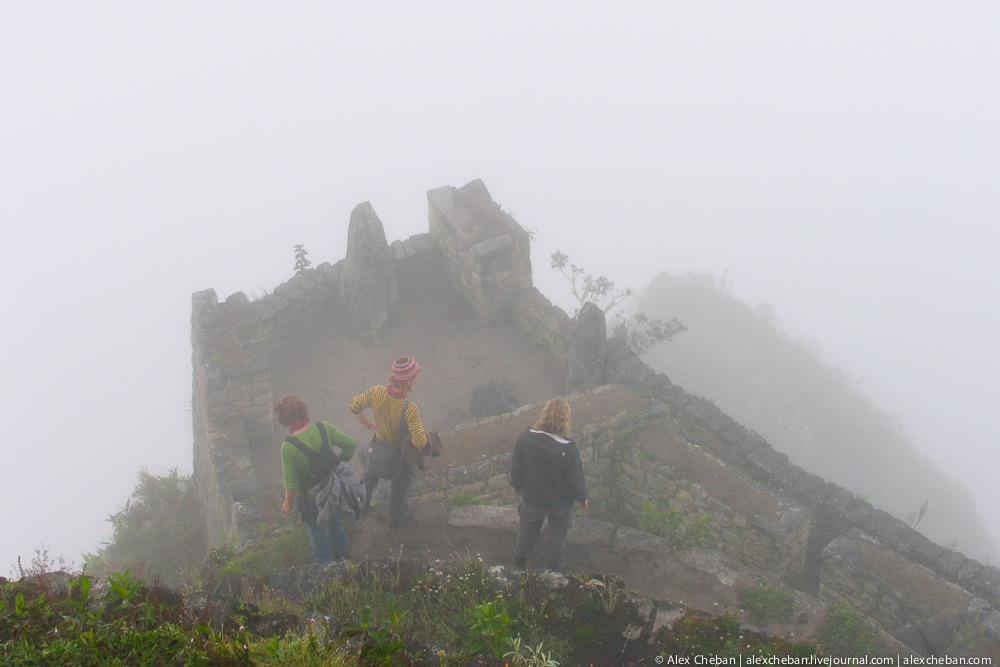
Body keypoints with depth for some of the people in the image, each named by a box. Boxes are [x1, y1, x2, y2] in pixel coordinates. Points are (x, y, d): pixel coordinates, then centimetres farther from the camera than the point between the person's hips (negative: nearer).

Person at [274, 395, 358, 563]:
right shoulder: (324, 428, -24)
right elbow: (351, 444, -13)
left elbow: (291, 483, -23)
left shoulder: (288, 448, -34)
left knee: (315, 528, 26)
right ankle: (341, 550, 57)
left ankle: (324, 559, 49)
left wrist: (287, 503, -4)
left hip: (310, 497, -4)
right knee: (334, 520, 33)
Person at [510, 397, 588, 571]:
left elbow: (516, 466, -7)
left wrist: (517, 485, 13)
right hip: (560, 502, -2)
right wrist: (582, 497, 3)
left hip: (532, 498, 2)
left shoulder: (526, 438, -24)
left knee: (527, 528, 28)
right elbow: (577, 478, -18)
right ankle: (554, 566, 45)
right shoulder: (569, 450, -33)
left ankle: (519, 560, 49)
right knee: (558, 532, 25)